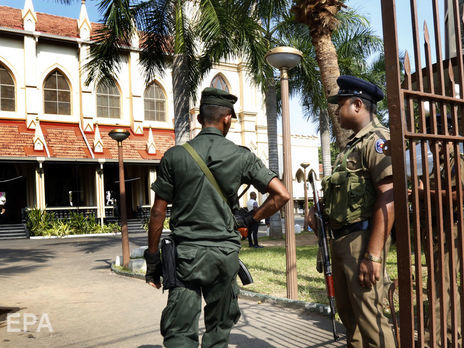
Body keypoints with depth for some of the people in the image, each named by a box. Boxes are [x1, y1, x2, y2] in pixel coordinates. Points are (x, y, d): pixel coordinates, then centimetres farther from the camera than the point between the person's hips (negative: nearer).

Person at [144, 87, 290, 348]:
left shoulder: (175, 156, -2)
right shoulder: (242, 156, -2)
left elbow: (158, 213, 0)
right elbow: (282, 195, -6)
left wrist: (152, 260, 9)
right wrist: (250, 220, 7)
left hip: (186, 253, -1)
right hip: (226, 252, 1)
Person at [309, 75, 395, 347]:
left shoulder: (377, 139, -11)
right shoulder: (354, 144, 18)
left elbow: (388, 198, -21)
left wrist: (374, 254, -26)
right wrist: (322, 211, 9)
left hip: (362, 238, -10)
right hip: (341, 239, 10)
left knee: (369, 316, -6)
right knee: (348, 312, 18)